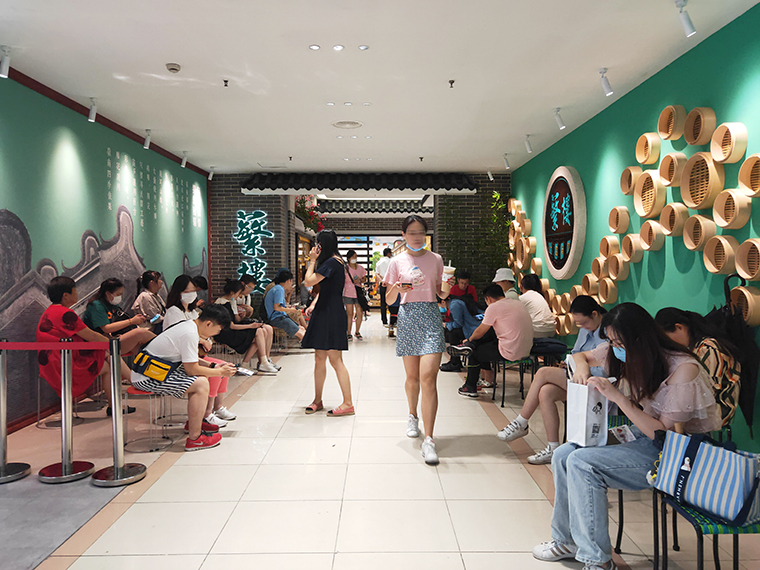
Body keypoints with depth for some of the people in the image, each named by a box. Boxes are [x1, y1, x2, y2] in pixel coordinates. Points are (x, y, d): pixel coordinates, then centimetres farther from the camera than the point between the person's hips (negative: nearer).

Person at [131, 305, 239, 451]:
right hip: (146, 379, -11)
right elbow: (192, 369, -20)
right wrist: (220, 372, -9)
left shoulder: (188, 325, 9)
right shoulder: (190, 334, -23)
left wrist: (215, 367, 9)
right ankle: (194, 438, -15)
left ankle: (194, 422, 22)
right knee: (201, 383, -19)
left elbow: (191, 362, 18)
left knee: (202, 372, 16)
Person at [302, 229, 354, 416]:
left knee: (335, 359, -8)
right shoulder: (335, 261, 17)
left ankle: (348, 404, -2)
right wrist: (314, 304, 12)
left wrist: (312, 261, -5)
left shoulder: (331, 262, -15)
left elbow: (309, 282, -18)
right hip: (324, 313, 10)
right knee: (319, 358, 12)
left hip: (331, 315, -10)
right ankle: (317, 401, 21)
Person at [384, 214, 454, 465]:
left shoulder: (436, 259, 10)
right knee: (412, 377, 10)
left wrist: (446, 292, -7)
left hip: (431, 317, 0)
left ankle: (429, 440, -11)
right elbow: (389, 300, 6)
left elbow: (438, 293, 15)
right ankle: (412, 415, 40)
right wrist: (396, 289, -15)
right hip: (408, 318, 1)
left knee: (428, 378, -12)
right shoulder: (397, 262, 6)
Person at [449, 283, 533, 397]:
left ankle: (470, 388, 28)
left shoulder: (494, 307, -10)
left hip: (510, 353, -8)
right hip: (526, 351, 8)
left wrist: (470, 339, 20)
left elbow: (479, 333, -1)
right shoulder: (519, 303, 13)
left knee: (474, 354, 13)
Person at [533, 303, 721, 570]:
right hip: (643, 436, 8)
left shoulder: (683, 370, -24)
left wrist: (618, 398, -28)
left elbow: (664, 434, -23)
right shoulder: (628, 354, -3)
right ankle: (567, 540, 12)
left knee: (582, 463, -23)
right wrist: (581, 366, -12)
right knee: (563, 456, -8)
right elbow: (581, 355, 12)